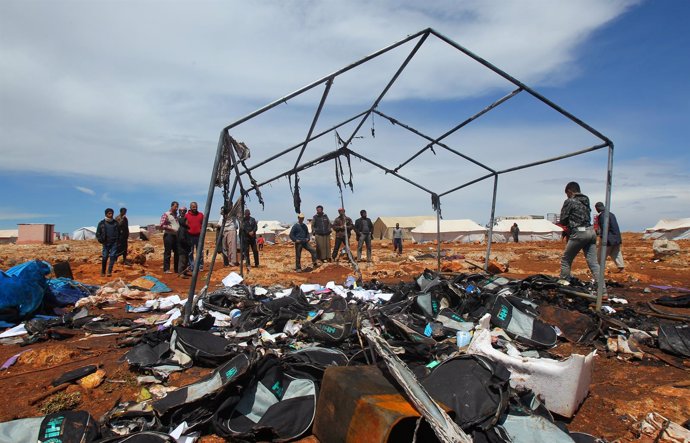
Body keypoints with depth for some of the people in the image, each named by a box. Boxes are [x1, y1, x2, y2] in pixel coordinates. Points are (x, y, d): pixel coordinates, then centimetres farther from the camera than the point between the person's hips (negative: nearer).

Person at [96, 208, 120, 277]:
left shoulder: (115, 223, 7)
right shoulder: (101, 223, 3)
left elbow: (118, 232, 16)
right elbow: (98, 234, 7)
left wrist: (118, 240, 6)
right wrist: (101, 240, -6)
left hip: (114, 243, 1)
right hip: (106, 243, -1)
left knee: (112, 256, -8)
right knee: (105, 257, 1)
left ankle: (109, 271, -5)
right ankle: (103, 272, 15)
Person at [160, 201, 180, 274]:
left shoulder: (176, 215, 18)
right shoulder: (166, 214, -2)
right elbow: (161, 225, -9)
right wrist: (170, 228, -16)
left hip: (176, 236, 7)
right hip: (168, 235, -7)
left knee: (177, 252, 8)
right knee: (167, 252, -5)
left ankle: (177, 269, 15)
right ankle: (166, 269, -1)